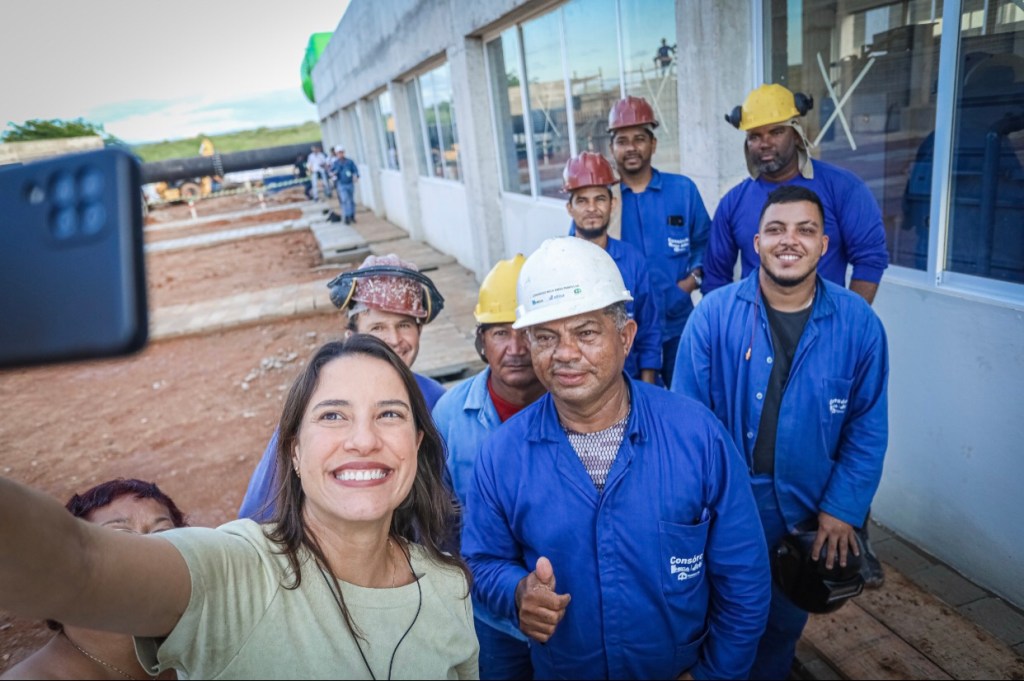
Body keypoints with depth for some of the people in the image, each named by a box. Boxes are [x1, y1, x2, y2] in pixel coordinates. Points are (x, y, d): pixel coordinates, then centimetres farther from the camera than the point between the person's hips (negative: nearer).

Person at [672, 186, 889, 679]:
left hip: (808, 512, 2)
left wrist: (842, 509, -8)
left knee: (786, 621, 24)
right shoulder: (713, 315, -15)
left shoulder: (859, 323, -9)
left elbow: (868, 429, -4)